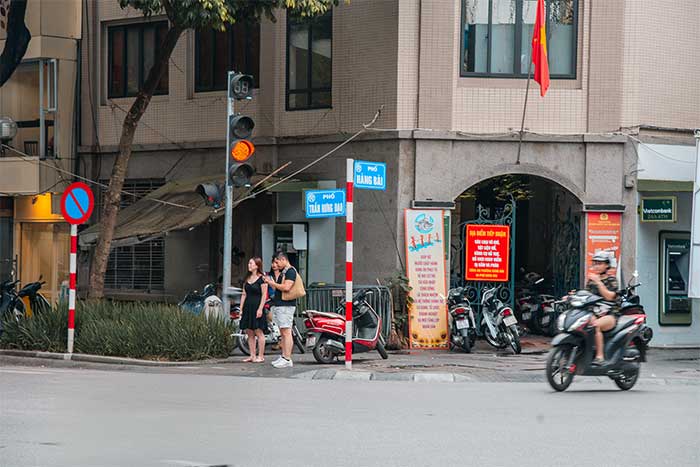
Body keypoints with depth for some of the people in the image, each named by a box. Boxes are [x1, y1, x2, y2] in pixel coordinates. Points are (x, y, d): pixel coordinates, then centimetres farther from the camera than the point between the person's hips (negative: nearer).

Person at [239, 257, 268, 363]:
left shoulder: (262, 278, -6)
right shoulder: (247, 279, 15)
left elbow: (264, 295, -10)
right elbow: (244, 294, 16)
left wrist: (260, 309, -16)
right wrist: (241, 308, 10)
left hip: (257, 307, -7)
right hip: (248, 307, 7)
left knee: (258, 331, -5)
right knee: (249, 332, 7)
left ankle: (260, 356, -1)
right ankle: (252, 355, 11)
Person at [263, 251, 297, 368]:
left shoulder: (290, 271, -10)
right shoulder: (283, 272, 20)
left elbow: (286, 287, -23)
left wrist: (273, 283, -11)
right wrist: (270, 283, 11)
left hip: (286, 306, -10)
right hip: (278, 305, 10)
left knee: (286, 332, -11)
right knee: (282, 333, 10)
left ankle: (287, 360, -13)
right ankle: (283, 357, 13)